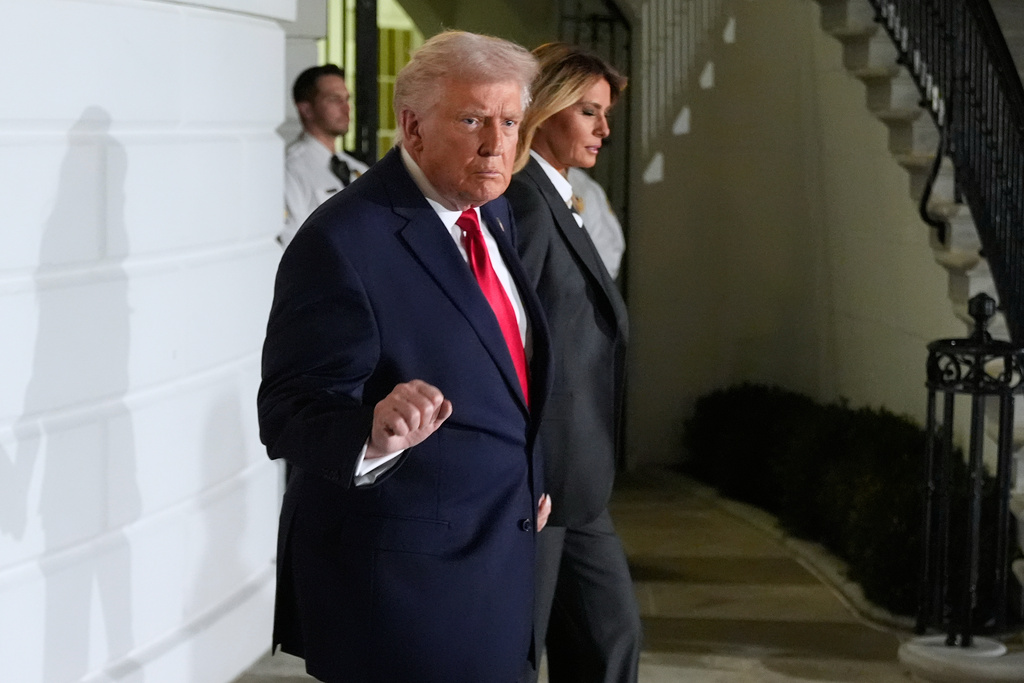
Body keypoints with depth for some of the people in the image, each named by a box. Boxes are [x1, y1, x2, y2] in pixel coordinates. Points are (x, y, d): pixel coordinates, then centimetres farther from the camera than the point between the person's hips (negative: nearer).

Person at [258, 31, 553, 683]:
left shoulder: (494, 214, 7)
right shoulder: (341, 242, -19)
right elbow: (291, 414, -23)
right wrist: (374, 432, -41)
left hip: (498, 552, 8)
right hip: (399, 573, -8)